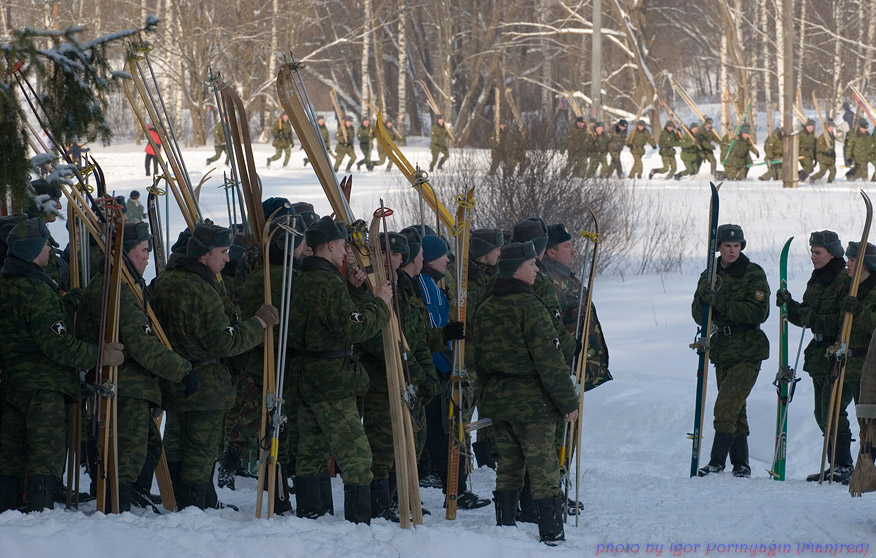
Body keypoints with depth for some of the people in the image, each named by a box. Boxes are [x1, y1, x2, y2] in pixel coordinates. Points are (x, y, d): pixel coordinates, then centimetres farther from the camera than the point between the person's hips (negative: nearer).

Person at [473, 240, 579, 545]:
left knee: (509, 468, 16)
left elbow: (480, 359, 15)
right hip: (533, 404, -7)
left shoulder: (485, 309, 8)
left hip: (497, 402, 7)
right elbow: (550, 360, -18)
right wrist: (568, 401, -13)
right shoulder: (529, 306, -16)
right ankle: (551, 535, -5)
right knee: (544, 470, -4)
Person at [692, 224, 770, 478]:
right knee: (735, 410, 11)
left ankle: (717, 462, -14)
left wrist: (722, 304, -19)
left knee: (726, 406, -16)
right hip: (722, 350, 6)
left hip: (747, 352, -6)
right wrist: (707, 301, -15)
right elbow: (698, 312, 8)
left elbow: (759, 312, -15)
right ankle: (740, 465, 17)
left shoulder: (754, 274, -4)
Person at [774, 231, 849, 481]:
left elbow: (844, 322, -18)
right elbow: (806, 316, 18)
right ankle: (835, 465, 18)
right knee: (822, 413, 10)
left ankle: (843, 465, -5)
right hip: (819, 355, 9)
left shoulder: (845, 281, -12)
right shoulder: (816, 282, 15)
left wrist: (813, 318, -23)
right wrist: (790, 305, 1)